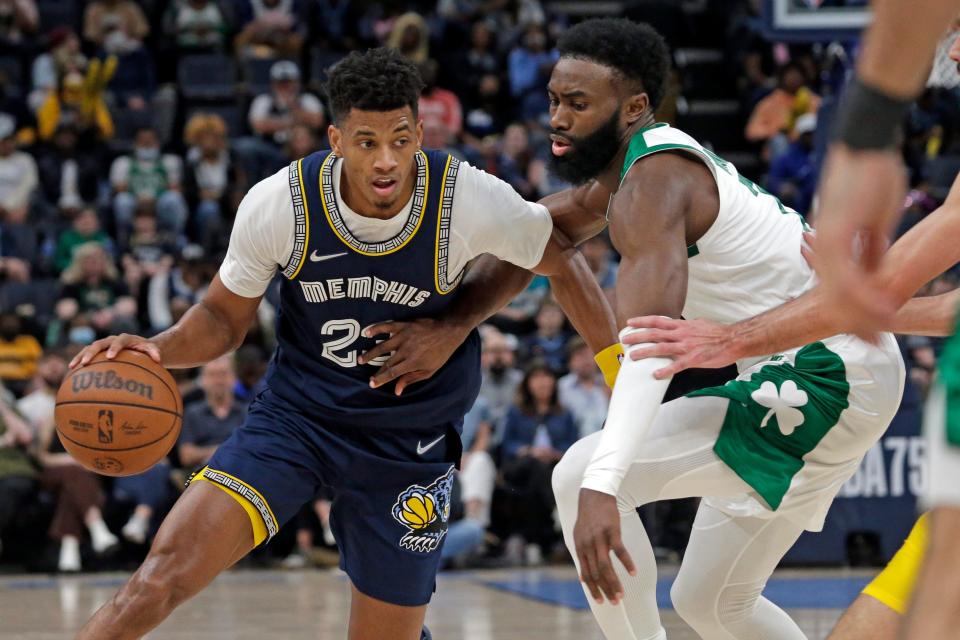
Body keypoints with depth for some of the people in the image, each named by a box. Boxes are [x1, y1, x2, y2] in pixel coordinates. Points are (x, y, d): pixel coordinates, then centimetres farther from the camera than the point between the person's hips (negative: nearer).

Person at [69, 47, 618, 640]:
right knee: (162, 577, -19)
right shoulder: (279, 203, -17)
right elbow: (225, 317, -2)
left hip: (409, 437, 0)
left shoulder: (470, 201, -19)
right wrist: (156, 348, -21)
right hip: (296, 411, 0)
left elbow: (560, 257, 1)